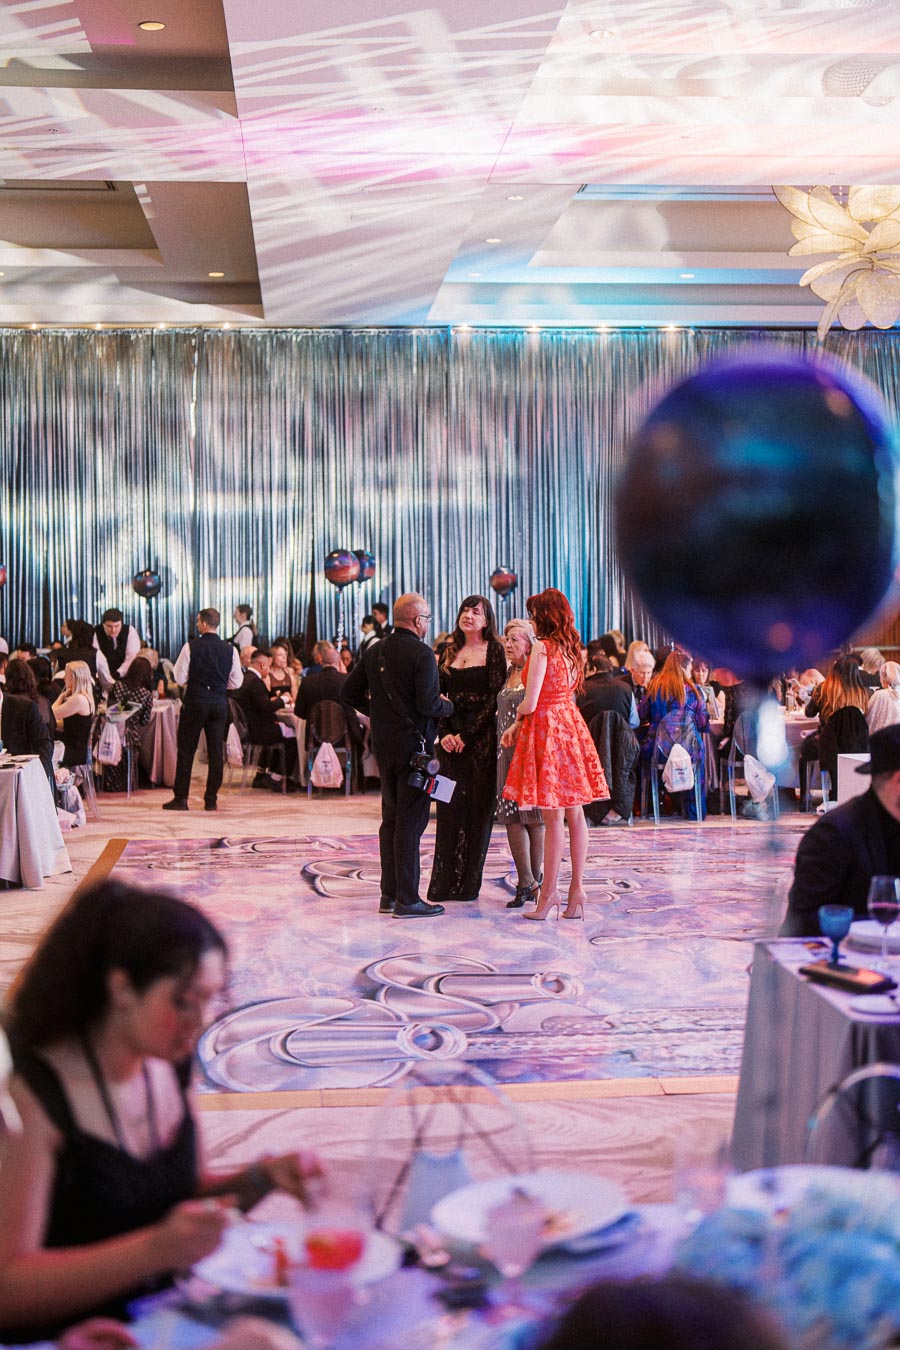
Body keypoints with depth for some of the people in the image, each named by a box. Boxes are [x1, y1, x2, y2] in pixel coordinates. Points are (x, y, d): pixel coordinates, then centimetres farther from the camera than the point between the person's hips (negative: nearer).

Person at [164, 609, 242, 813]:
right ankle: (211, 800, 8)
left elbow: (180, 678, -5)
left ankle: (180, 798, 7)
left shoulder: (191, 647, -8)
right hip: (220, 704, 2)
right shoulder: (230, 649, -1)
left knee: (186, 750, 6)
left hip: (195, 703, -2)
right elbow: (236, 682, 3)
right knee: (215, 752, 7)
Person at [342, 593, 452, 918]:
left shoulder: (374, 652, 8)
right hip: (413, 743, -7)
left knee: (391, 818, 15)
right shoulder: (421, 654, -14)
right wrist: (448, 706, -1)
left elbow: (349, 695, 12)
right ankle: (407, 899, -1)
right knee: (410, 821, -4)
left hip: (383, 745, 7)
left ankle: (389, 894, 19)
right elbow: (428, 704, -21)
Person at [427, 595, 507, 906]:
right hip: (451, 738, 4)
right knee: (449, 807, 3)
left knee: (477, 808, -1)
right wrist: (444, 733, -4)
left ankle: (467, 884, 5)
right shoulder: (450, 652, 14)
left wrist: (467, 735, -13)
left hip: (481, 737, -4)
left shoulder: (494, 650, -1)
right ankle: (443, 882, 8)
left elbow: (495, 697, -8)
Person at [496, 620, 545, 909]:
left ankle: (537, 879, 7)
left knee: (534, 815, -2)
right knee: (511, 815, 2)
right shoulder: (508, 674, 14)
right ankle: (526, 882, 6)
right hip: (507, 751, 7)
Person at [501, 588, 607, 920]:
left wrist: (518, 715, 7)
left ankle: (549, 894, 0)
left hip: (546, 730, -8)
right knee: (575, 813, 8)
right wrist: (518, 726, 14)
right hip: (570, 724, 8)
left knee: (554, 817, -5)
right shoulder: (571, 647, 10)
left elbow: (531, 704, -16)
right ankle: (577, 890, 12)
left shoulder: (542, 647, -14)